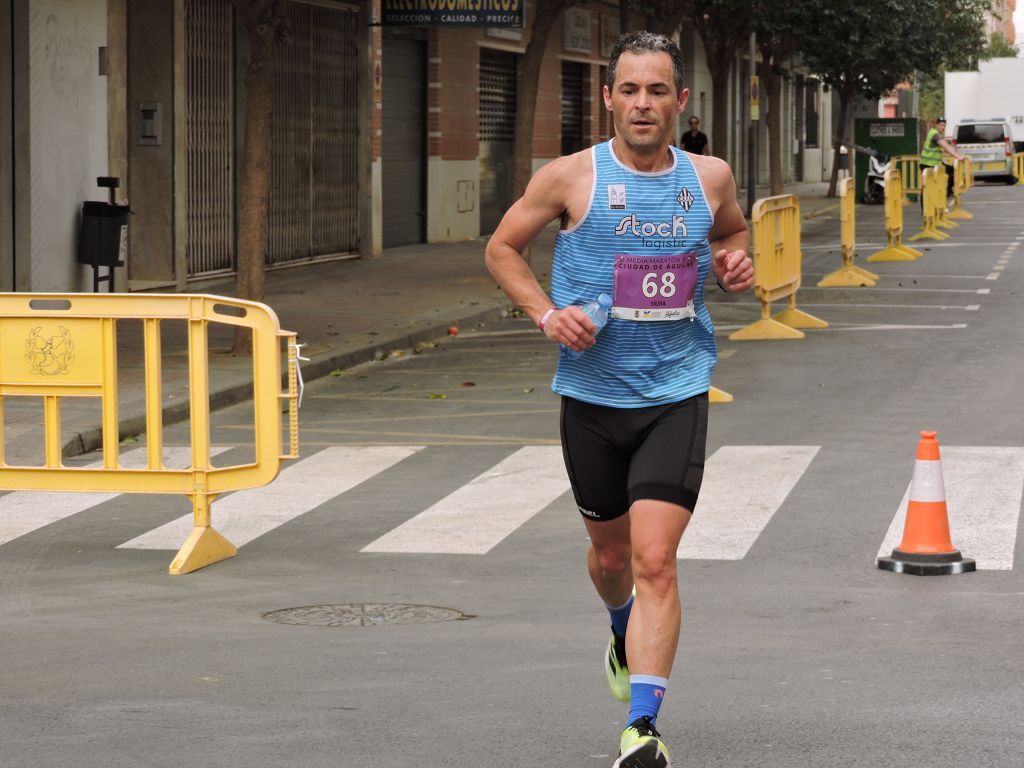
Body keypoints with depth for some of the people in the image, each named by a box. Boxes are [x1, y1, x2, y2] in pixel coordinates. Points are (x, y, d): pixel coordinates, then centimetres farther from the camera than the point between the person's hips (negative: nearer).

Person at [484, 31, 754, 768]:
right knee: (611, 552, 18)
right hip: (593, 395, 1)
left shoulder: (710, 176, 2)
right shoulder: (572, 177, -5)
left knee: (656, 561, -14)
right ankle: (627, 637, 52)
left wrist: (737, 261, 1)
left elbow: (734, 232, 24)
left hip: (676, 394, -1)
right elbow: (502, 247, 6)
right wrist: (546, 313, -9)